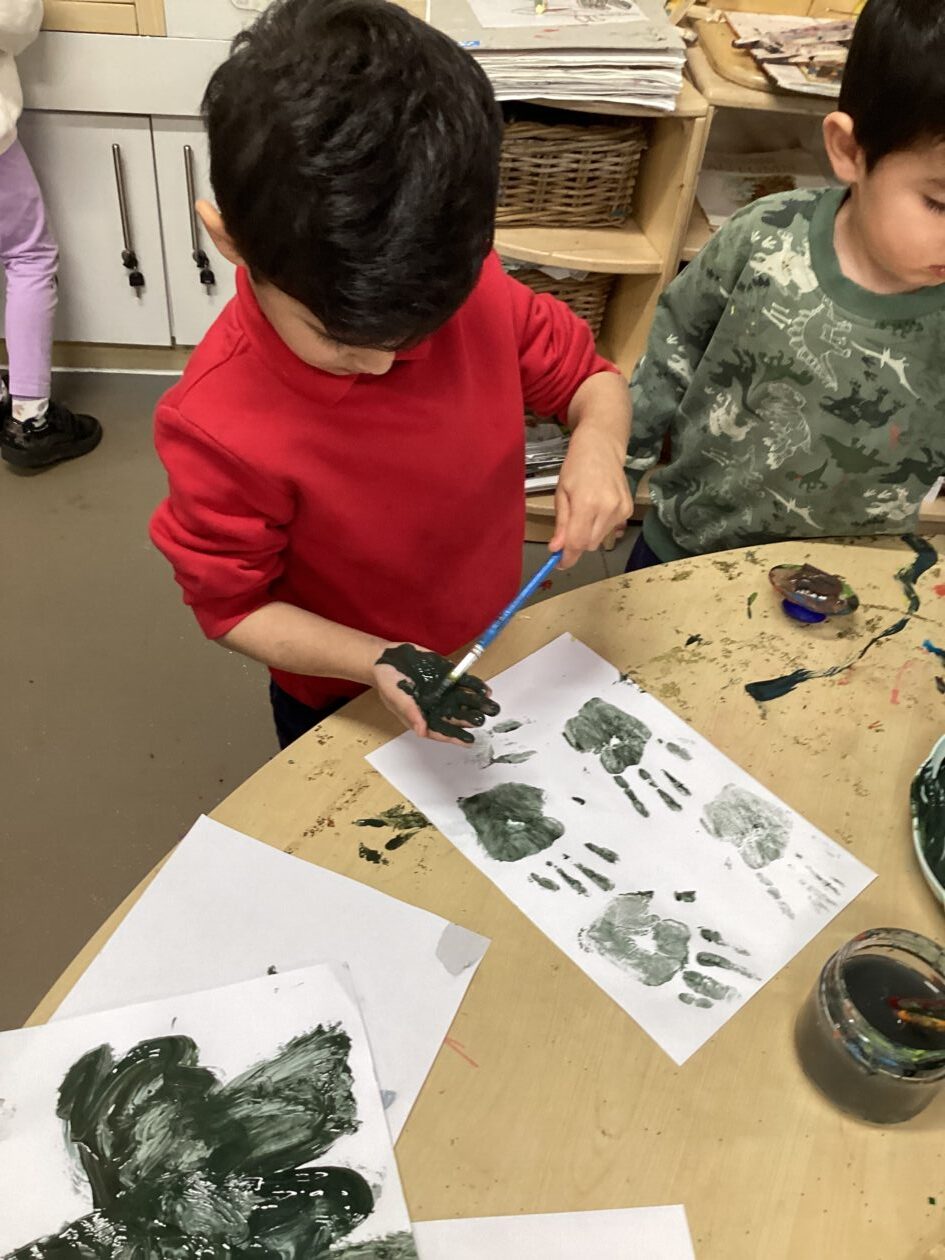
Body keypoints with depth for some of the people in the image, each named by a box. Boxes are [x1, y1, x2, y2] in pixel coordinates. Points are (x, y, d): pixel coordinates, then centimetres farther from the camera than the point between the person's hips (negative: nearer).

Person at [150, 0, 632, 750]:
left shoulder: (471, 288, -23)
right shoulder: (219, 427, -33)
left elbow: (586, 376, -6)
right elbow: (232, 605, -19)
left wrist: (597, 442, -29)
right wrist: (374, 661, -34)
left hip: (492, 659, 4)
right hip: (343, 703, -3)